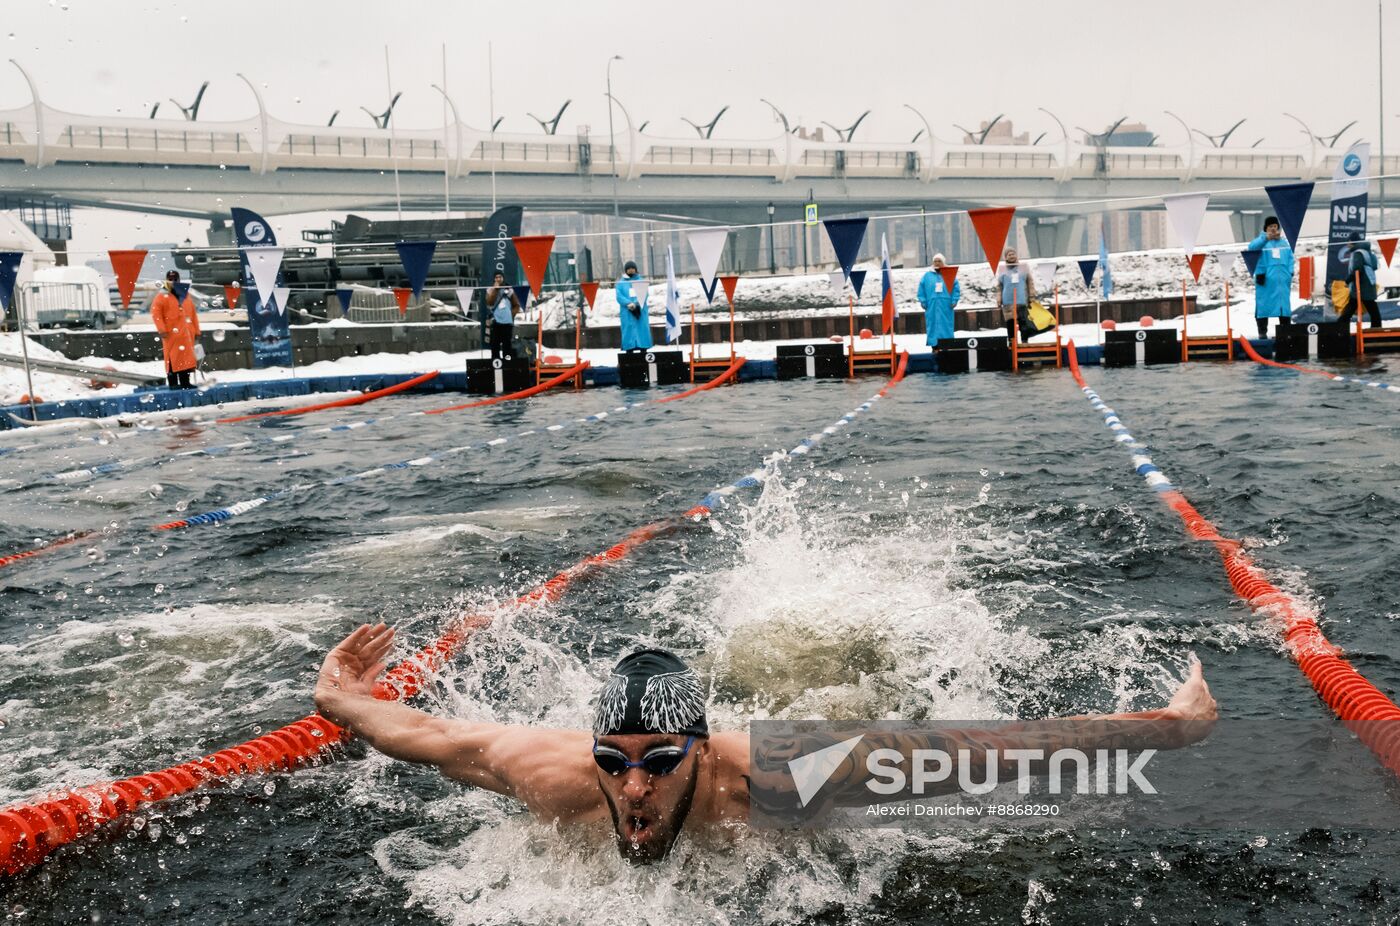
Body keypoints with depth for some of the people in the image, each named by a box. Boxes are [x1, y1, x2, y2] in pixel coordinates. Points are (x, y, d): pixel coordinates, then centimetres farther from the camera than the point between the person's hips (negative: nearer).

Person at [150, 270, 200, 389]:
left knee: (186, 358, 7)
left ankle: (185, 382, 13)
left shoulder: (186, 295, 16)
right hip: (172, 333, -6)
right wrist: (161, 329, -16)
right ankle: (172, 383, -3)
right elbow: (155, 312, -8)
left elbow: (193, 314, 17)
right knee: (173, 357, -7)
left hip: (186, 333, 6)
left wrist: (196, 331, 14)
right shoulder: (162, 296, -1)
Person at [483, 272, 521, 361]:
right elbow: (489, 303, -12)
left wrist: (511, 314, 1)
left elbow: (517, 305, 13)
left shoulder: (509, 290, 8)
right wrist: (495, 289, -11)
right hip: (496, 321, -1)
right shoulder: (490, 290, 5)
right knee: (495, 344, -3)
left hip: (507, 321, 1)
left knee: (507, 344, 4)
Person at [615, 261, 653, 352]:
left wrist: (636, 303, -19)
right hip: (627, 313, -1)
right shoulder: (620, 283, 10)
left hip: (640, 312, 1)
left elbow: (644, 294, -2)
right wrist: (629, 304, -20)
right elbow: (619, 296, -3)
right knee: (629, 332, -5)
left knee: (642, 330, -3)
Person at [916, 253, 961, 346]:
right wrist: (923, 302, -2)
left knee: (946, 327, -1)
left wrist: (954, 301, -6)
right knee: (933, 327, -2)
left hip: (946, 307, -1)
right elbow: (921, 290, 8)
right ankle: (933, 344, 0)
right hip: (932, 307, 1)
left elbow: (956, 289, 4)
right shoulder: (927, 276, 10)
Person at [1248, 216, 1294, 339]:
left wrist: (1290, 273, 2)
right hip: (1265, 280, -4)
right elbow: (1252, 247, -22)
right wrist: (1266, 238, -35)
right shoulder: (1262, 241, 0)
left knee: (1285, 305, 8)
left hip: (1282, 280, 4)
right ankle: (1262, 332, 3)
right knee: (1263, 306, -4)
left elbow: (1290, 258, 15)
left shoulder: (1284, 243, 15)